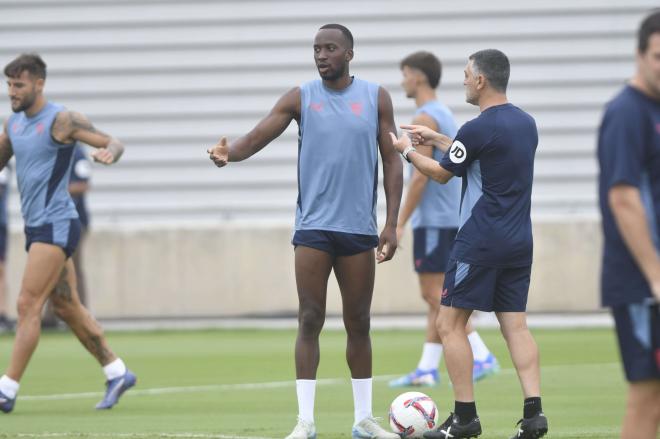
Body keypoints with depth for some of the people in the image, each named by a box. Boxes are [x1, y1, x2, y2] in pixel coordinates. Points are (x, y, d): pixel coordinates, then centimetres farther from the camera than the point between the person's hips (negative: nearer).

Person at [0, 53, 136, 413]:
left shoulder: (61, 120, -12)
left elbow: (113, 143, -12)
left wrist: (110, 152, -35)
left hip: (56, 224, -8)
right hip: (36, 225, 8)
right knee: (66, 307, 13)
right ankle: (117, 373, 23)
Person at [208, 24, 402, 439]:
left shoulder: (376, 97, 4)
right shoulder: (301, 98, 3)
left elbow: (392, 160, 5)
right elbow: (256, 138, -6)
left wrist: (392, 224, -1)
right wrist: (229, 153, -30)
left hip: (359, 228, 1)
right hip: (313, 227, -1)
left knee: (358, 322, 7)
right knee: (310, 320, -4)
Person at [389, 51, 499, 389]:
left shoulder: (424, 119, -13)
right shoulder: (445, 115, 17)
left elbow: (420, 177, -18)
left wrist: (400, 223, -15)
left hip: (432, 221, -10)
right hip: (450, 218, 10)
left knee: (435, 294, -9)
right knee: (435, 297, 8)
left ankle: (482, 357, -12)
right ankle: (427, 368, 8)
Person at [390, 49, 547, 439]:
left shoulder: (479, 129, -15)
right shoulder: (526, 124, 10)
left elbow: (442, 173, 0)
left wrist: (408, 150, 17)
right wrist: (436, 139, 30)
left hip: (480, 242, -7)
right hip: (520, 242, 7)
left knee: (451, 324, 2)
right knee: (516, 326, 7)